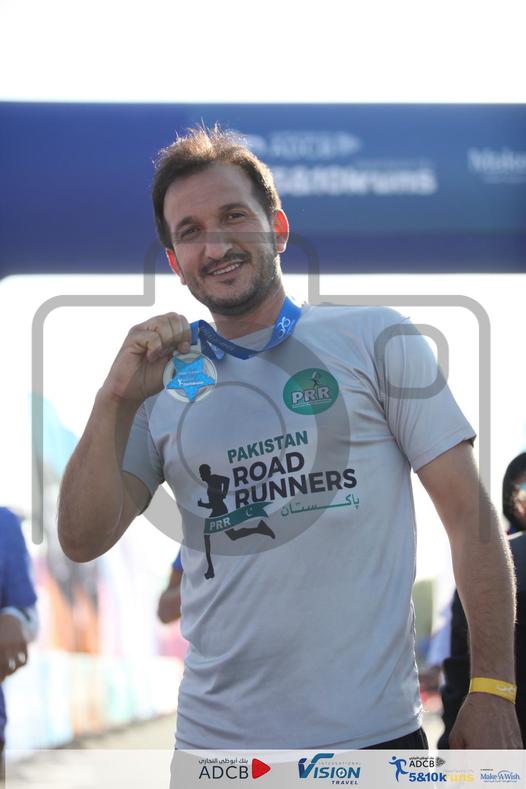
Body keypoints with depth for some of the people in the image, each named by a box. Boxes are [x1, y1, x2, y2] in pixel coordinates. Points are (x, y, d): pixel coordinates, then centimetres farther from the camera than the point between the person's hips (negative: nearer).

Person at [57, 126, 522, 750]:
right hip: (216, 735, 2)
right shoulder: (163, 383, 8)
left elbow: (469, 514, 0)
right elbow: (83, 540, 2)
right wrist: (116, 400, -10)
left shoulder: (376, 341, 2)